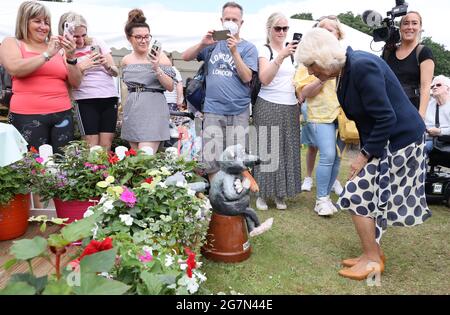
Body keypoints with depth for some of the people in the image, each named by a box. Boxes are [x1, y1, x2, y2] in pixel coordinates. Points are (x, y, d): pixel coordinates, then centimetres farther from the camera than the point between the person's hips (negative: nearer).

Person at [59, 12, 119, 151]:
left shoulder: (97, 43, 10)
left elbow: (115, 72, 9)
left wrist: (107, 65, -12)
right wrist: (81, 67, -18)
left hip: (110, 98, 3)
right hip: (86, 100, -2)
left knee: (106, 146, 0)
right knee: (92, 147, -8)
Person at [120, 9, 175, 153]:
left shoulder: (159, 56, -5)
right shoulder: (126, 60, 9)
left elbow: (170, 87, -7)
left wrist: (157, 68, -21)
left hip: (153, 110, -5)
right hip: (132, 111, 5)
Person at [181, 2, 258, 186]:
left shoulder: (248, 47, 5)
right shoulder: (213, 43, 11)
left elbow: (247, 77, -7)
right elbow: (186, 57, 8)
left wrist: (234, 51, -16)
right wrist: (203, 44, -9)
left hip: (238, 112, -1)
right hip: (212, 111, 2)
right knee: (211, 161, 1)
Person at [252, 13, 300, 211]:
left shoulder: (291, 50, 15)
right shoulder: (264, 50, -4)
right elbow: (264, 79, -20)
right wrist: (281, 56, -28)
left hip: (290, 107, 6)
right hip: (269, 106, -6)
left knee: (287, 150, 6)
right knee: (266, 149, -2)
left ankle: (280, 193, 17)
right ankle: (262, 193, 10)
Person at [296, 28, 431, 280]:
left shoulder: (362, 67, -24)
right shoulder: (347, 68, 4)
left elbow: (386, 119, -24)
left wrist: (365, 155, -16)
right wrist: (366, 150, 5)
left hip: (398, 141, -9)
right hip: (384, 140, 9)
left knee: (358, 195, -4)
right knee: (369, 197, 13)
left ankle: (372, 260, 12)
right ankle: (374, 254, 27)